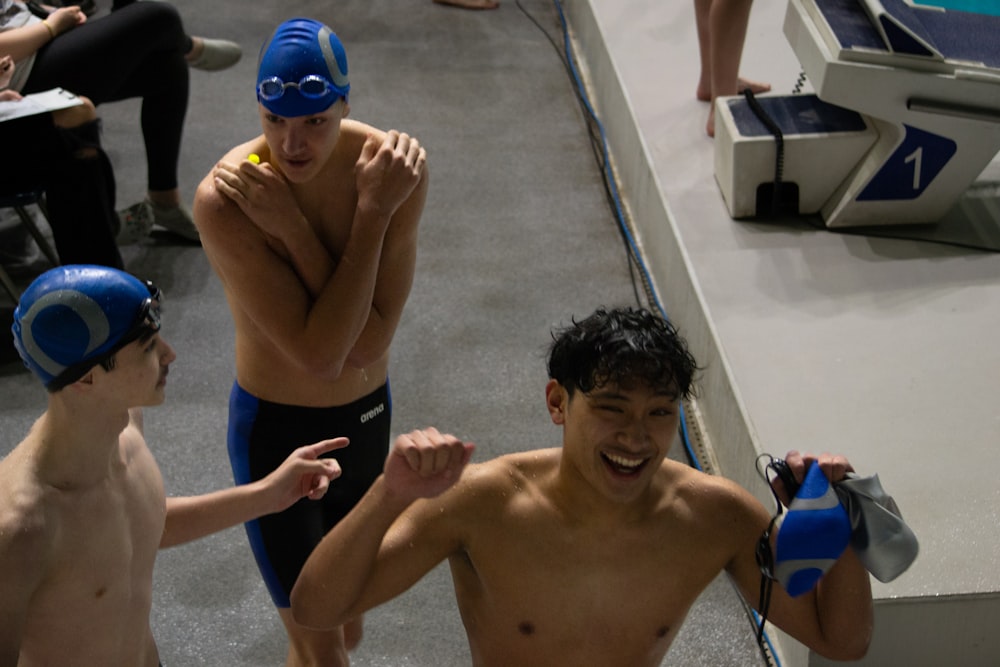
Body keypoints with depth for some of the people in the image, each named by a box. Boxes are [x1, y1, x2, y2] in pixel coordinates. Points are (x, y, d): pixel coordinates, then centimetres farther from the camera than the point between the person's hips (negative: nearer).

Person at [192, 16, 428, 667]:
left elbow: (368, 344, -25)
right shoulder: (225, 200, -28)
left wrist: (291, 226, -31)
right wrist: (372, 212, -31)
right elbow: (320, 352, -31)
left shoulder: (395, 165, -19)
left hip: (368, 416, 4)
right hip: (276, 427, -4)